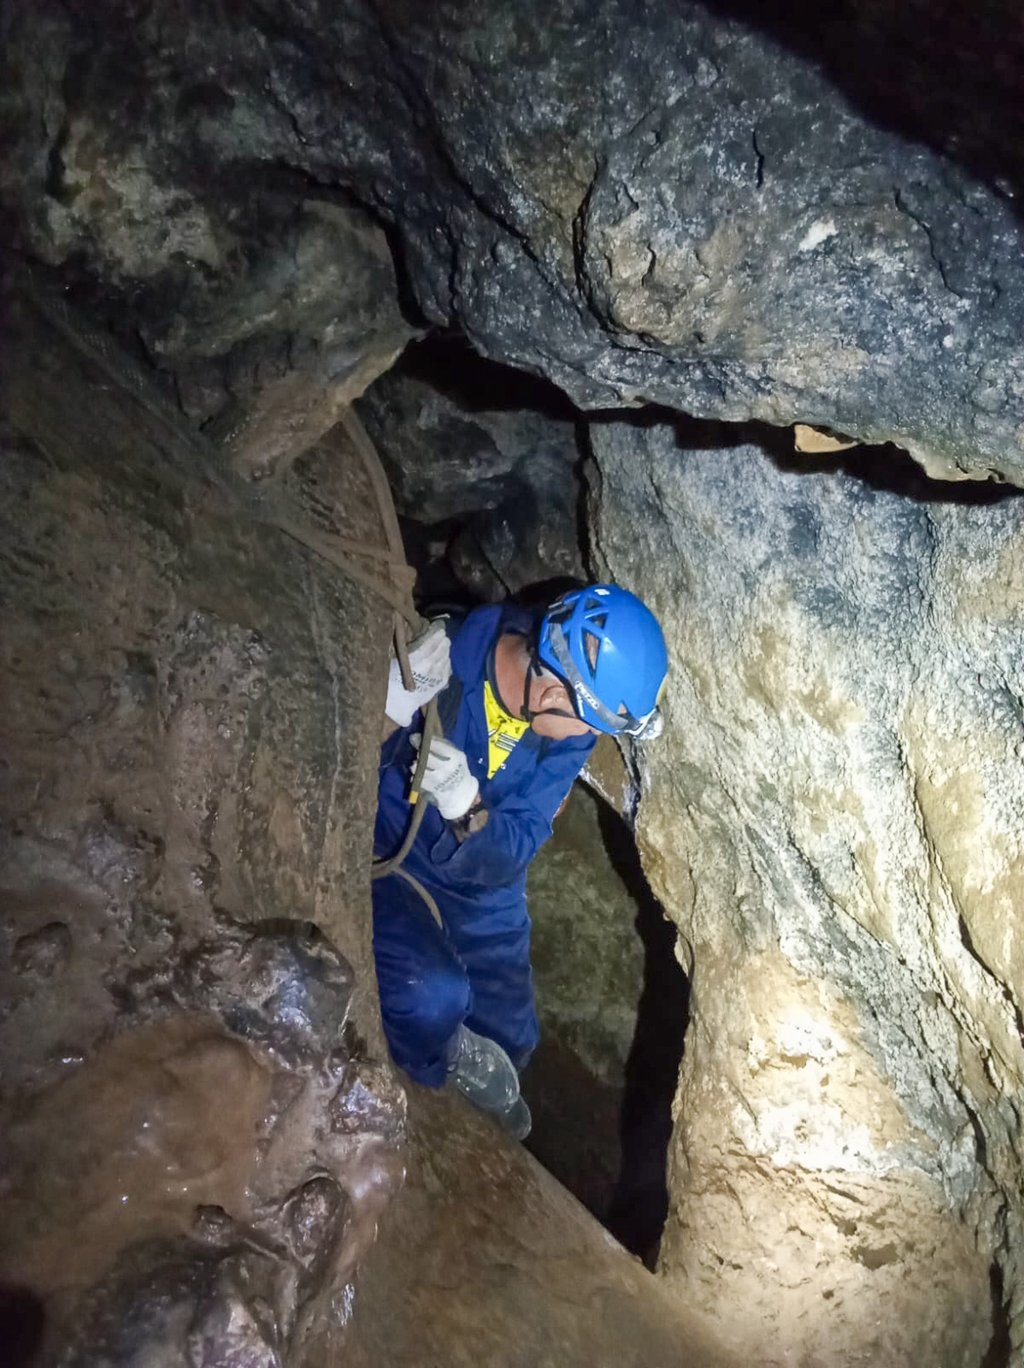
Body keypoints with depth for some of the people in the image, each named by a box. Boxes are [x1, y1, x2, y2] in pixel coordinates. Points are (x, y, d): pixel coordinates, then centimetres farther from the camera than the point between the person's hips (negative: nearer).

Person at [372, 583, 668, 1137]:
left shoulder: (569, 731, -15)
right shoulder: (433, 658, -31)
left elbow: (505, 858, -18)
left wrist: (466, 809, -40)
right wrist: (391, 701, -43)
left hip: (479, 882, 5)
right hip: (380, 856, -5)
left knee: (508, 1039, 12)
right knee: (433, 997, -30)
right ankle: (453, 1068, 5)